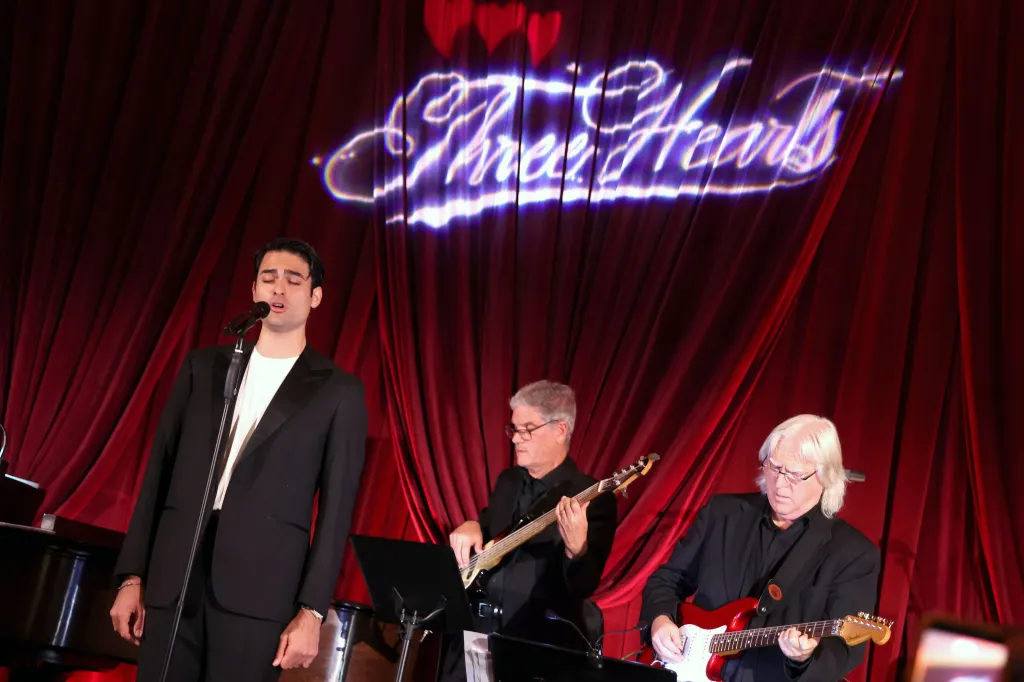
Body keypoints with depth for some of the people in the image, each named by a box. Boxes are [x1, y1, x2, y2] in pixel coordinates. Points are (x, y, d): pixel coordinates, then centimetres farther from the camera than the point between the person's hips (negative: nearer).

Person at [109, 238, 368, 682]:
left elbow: (336, 507, 1)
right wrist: (132, 576, 6)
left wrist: (312, 610, -7)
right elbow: (160, 470, 12)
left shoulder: (338, 392, 5)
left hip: (259, 586, -3)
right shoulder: (203, 367, 14)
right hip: (173, 578, 3)